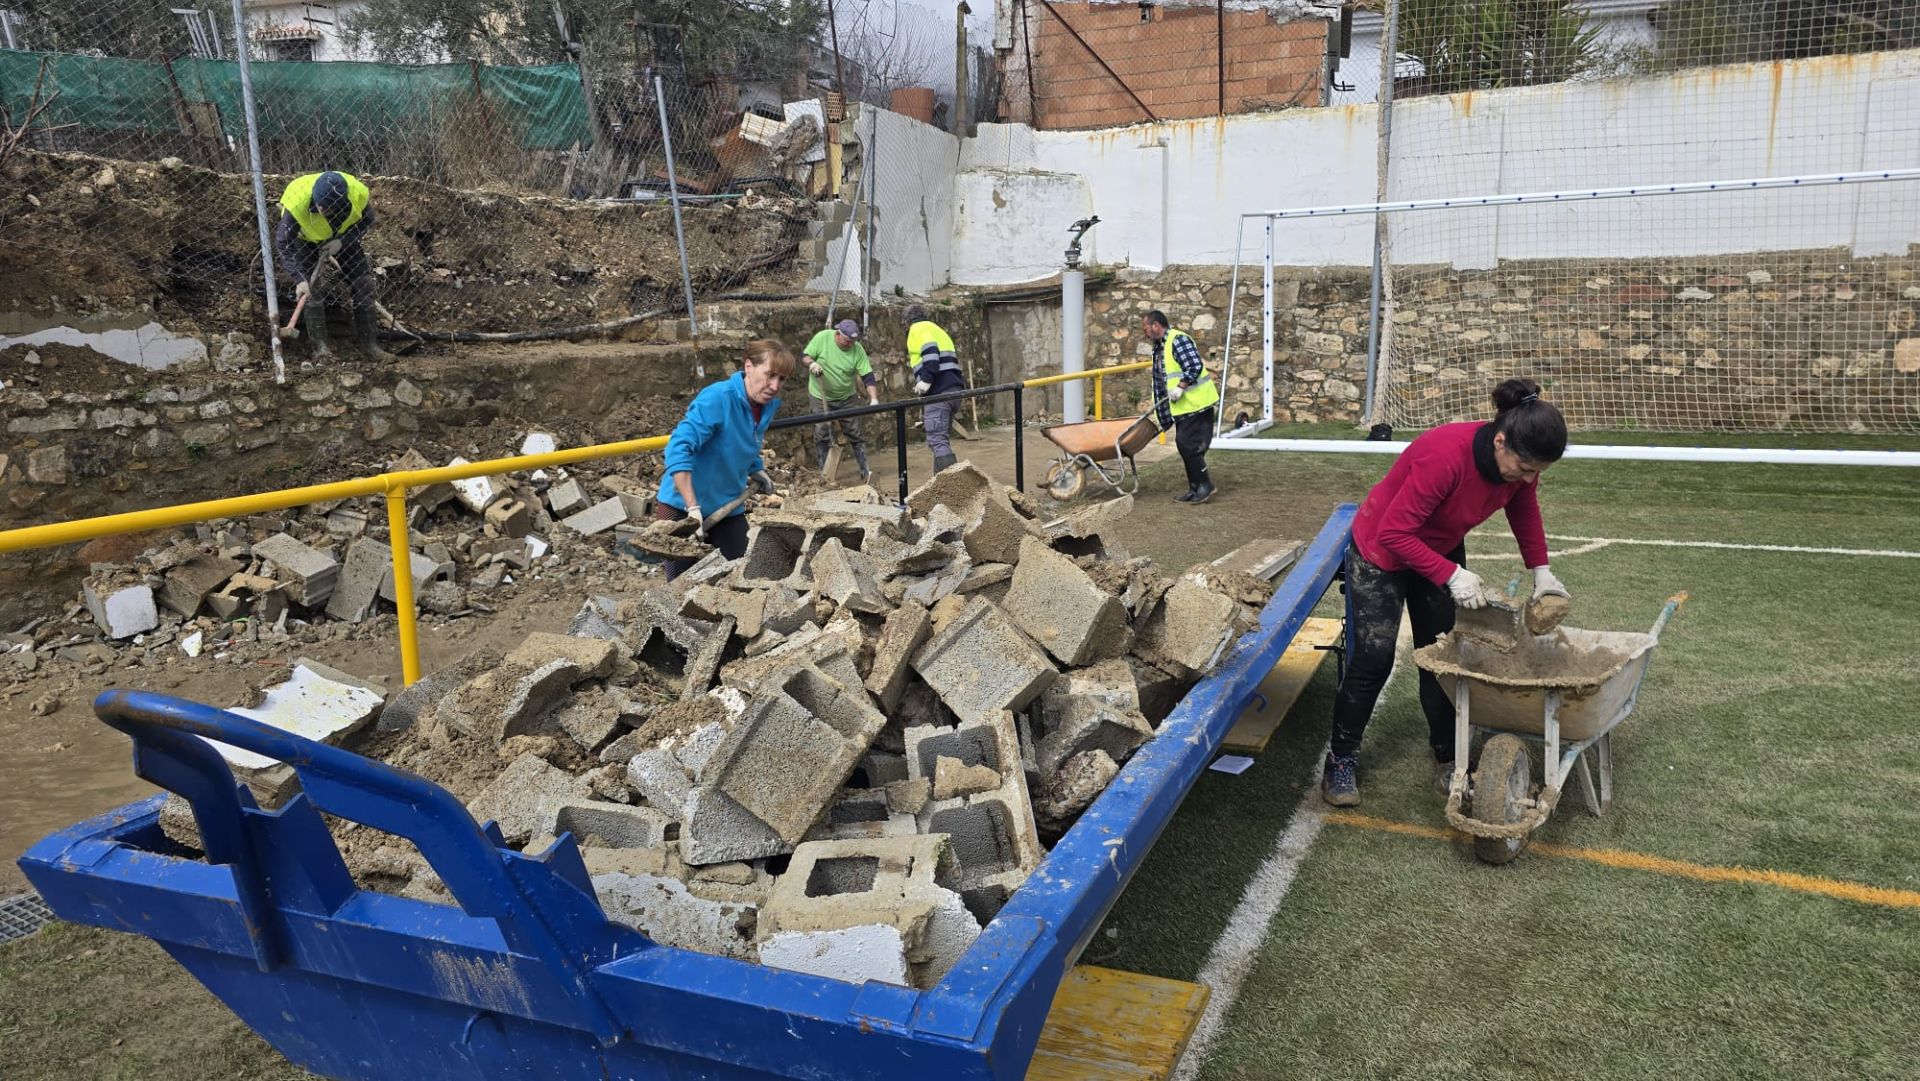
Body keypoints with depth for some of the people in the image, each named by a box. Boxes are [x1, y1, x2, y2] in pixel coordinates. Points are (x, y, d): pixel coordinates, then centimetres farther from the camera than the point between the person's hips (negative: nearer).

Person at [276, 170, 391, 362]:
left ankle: (369, 344, 7)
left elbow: (367, 221, -14)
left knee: (364, 284, -3)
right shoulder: (297, 203, -40)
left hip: (341, 237, 2)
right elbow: (283, 243, -32)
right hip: (305, 238, -2)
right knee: (311, 289, -15)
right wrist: (300, 279, -41)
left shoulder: (357, 193, -36)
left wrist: (342, 242, -28)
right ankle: (320, 347, -6)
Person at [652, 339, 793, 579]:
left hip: (729, 508, 7)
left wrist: (756, 471, 12)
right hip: (682, 508, -6)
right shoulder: (716, 398, -24)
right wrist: (692, 508, -37)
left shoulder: (769, 405, 0)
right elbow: (679, 448, -32)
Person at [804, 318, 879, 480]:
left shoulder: (858, 350, -14)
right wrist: (811, 363, -27)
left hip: (846, 399, 1)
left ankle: (865, 471, 13)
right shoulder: (822, 338, -15)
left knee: (856, 434, 3)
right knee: (822, 436, 2)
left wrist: (874, 398, -25)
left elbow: (868, 377, -14)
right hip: (821, 397, -1)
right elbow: (804, 355, -5)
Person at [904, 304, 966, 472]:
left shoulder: (918, 329, 3)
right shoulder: (936, 329, 31)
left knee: (937, 440, -15)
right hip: (952, 388, 10)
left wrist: (926, 379, -22)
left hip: (939, 391, -10)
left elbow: (931, 351, -17)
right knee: (942, 439, 15)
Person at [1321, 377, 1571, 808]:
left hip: (1441, 548, 6)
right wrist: (1451, 575, -38)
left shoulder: (1518, 460, -18)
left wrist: (1541, 571, 0)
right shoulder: (1445, 456, -40)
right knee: (1373, 661, -2)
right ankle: (1340, 761, 12)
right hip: (1382, 552, -6)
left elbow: (1524, 510, 6)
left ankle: (1446, 756, 22)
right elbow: (1394, 534, -34)